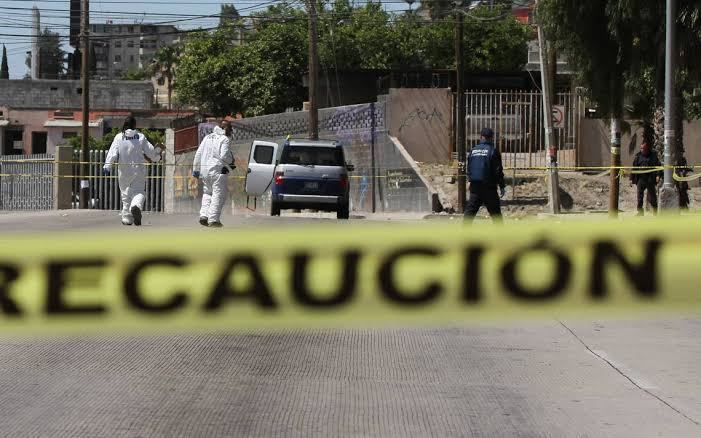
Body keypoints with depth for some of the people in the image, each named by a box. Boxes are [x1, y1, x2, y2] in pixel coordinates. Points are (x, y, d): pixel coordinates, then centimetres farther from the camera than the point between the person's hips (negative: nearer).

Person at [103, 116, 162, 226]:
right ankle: (136, 206, -29)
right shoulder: (140, 137, -1)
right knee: (139, 191, 3)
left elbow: (112, 153, -9)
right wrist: (156, 157, 25)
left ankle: (127, 217, 12)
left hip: (124, 170, 1)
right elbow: (150, 151, 5)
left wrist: (107, 165, -11)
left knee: (126, 193, 12)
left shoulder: (119, 137, -1)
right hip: (139, 169, -1)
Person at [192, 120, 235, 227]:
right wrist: (231, 162, 5)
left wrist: (196, 169, 17)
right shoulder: (224, 139, -6)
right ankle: (213, 219, -8)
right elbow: (224, 156, -16)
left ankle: (204, 215, 5)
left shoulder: (207, 138, 14)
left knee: (207, 193, 18)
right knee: (218, 194, -2)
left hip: (204, 170, 6)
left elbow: (198, 154, 13)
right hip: (217, 170, -6)